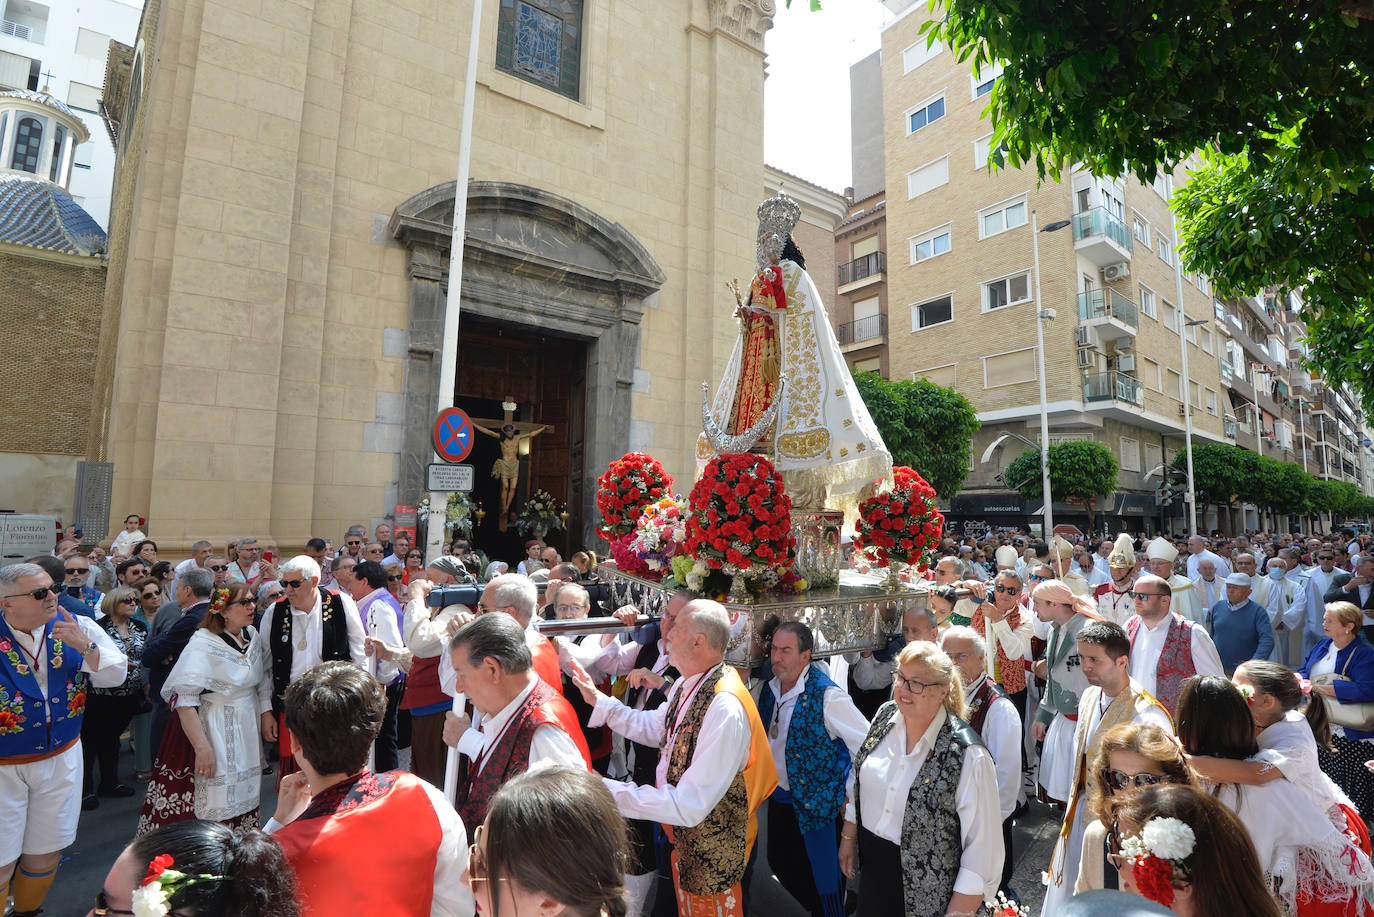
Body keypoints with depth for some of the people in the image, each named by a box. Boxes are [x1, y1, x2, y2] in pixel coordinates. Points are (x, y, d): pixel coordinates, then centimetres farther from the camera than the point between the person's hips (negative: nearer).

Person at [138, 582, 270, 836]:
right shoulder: (203, 643, -17)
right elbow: (184, 700, -20)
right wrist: (203, 748, -23)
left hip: (246, 732, 7)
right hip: (211, 728, -6)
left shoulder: (253, 636, 5)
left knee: (241, 802, 12)